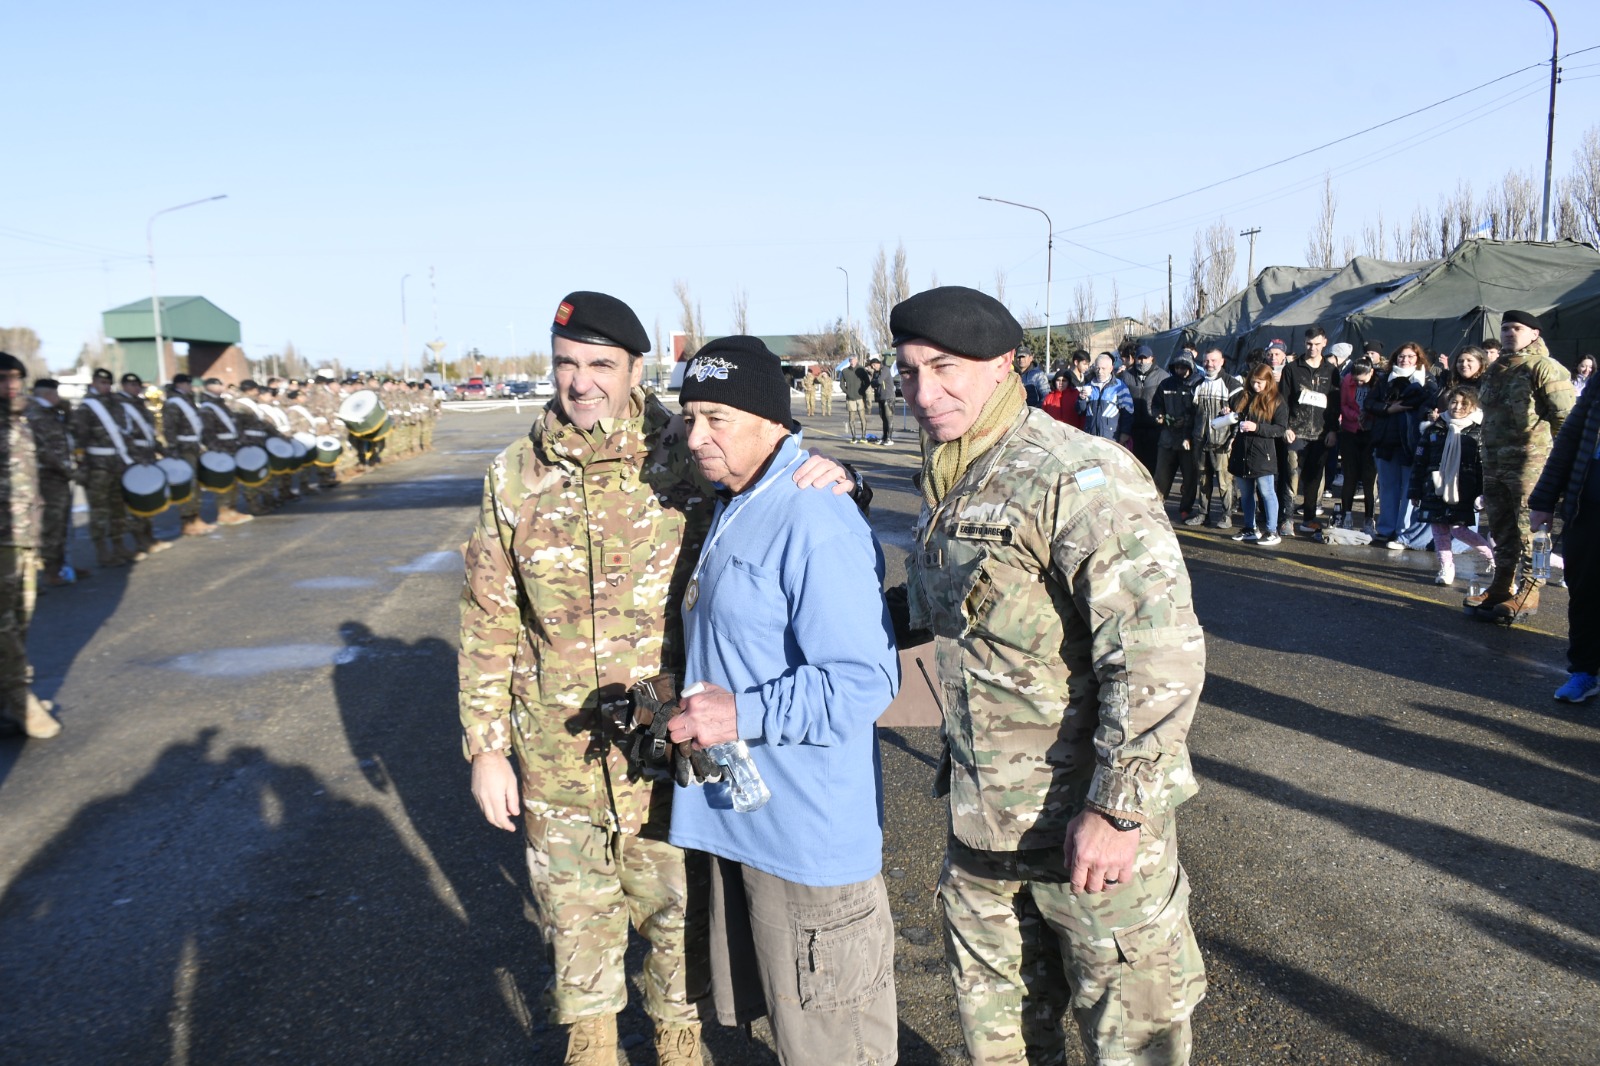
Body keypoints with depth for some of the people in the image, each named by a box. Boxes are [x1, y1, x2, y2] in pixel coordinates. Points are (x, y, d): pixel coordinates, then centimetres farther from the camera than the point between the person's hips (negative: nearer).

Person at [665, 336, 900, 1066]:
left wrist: (743, 717, -28)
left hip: (809, 833, -10)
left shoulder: (814, 525, -23)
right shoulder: (732, 508, 9)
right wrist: (695, 705, 13)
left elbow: (864, 680, -27)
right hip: (738, 813, 10)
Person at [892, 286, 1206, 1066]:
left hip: (1088, 824, -7)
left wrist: (1116, 810, -24)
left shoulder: (1081, 480, -20)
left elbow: (1162, 653, -25)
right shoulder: (945, 487, 8)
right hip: (980, 821, 8)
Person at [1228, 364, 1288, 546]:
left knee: (1266, 493, -5)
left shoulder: (1277, 403, -4)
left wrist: (1257, 427, -20)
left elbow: (1281, 429, -10)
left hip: (1262, 455, -6)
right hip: (1241, 454, 6)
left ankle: (1272, 532, 1)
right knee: (1246, 494, 13)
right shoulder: (1243, 398, 12)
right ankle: (1250, 529, 24)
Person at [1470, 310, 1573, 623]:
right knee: (1501, 529, 15)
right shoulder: (1495, 370, 16)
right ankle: (1502, 586, 26)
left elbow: (1564, 417, -12)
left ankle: (1526, 592, 2)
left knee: (1529, 530, -4)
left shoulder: (1543, 368, -9)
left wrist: (1561, 460, -12)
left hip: (1530, 463, -8)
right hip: (1494, 464, 8)